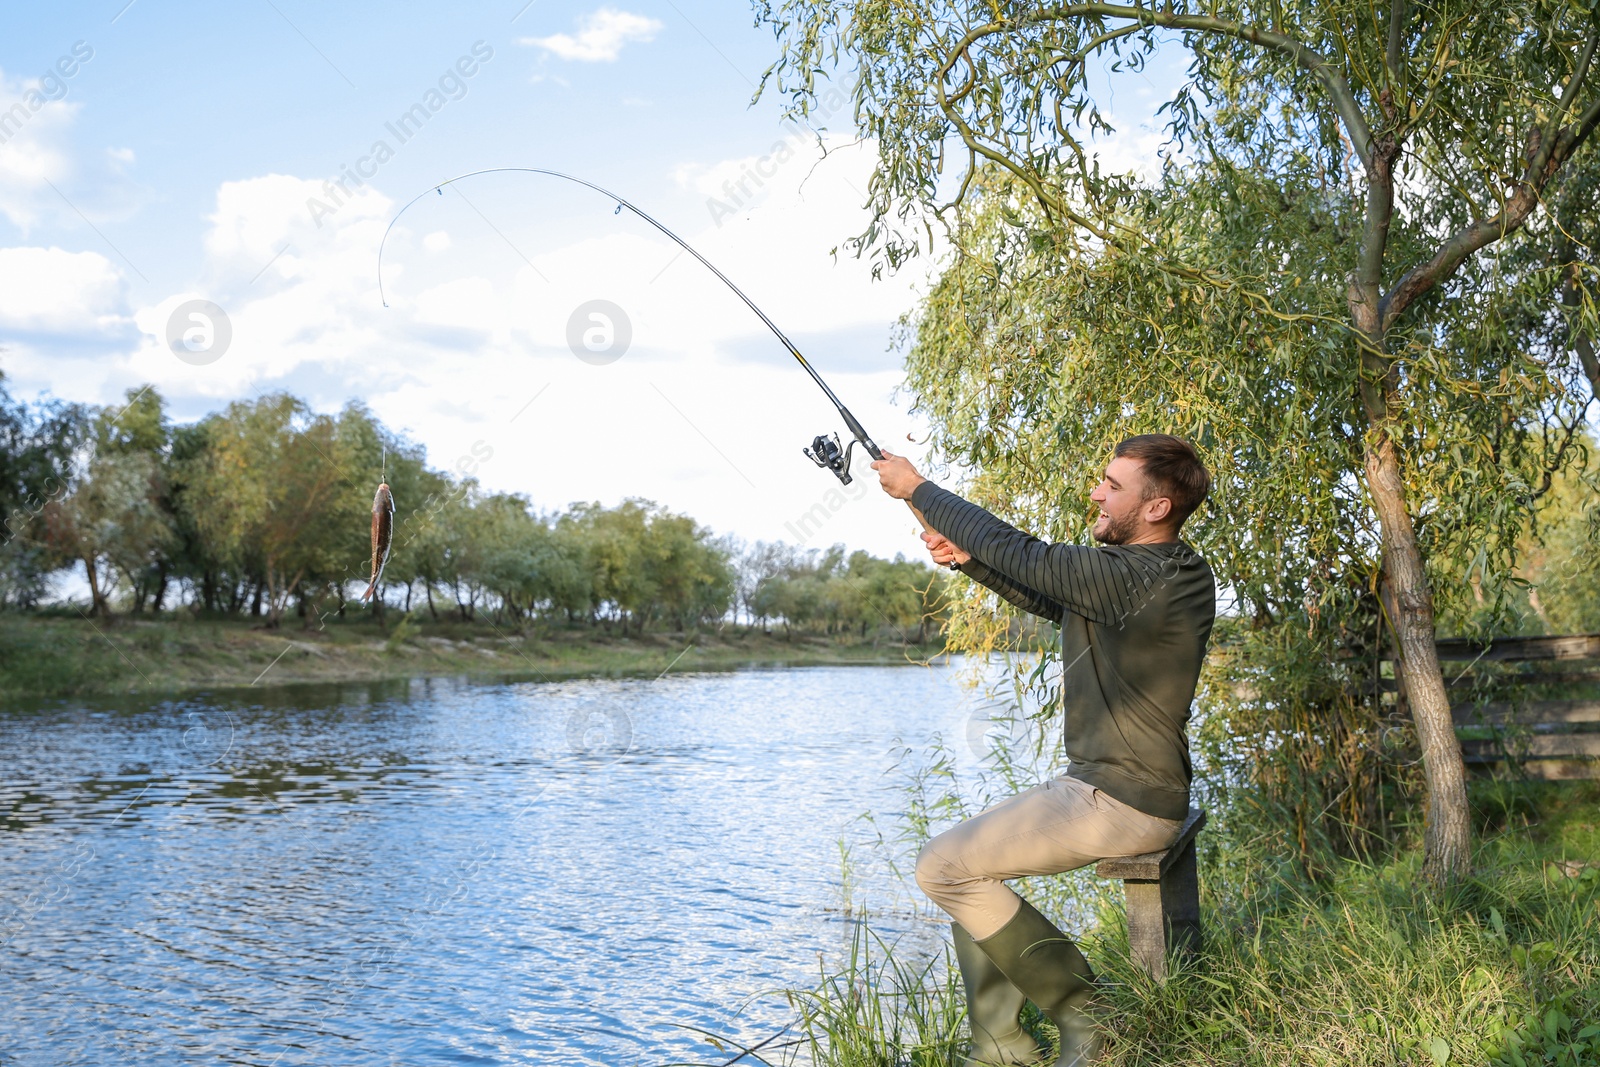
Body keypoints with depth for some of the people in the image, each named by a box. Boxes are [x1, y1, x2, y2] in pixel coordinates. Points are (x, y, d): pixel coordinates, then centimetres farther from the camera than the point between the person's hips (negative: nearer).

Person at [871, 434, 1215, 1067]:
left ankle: (1085, 1015, 2)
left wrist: (916, 488, -9)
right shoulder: (1161, 572, 9)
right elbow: (1051, 598, 19)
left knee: (944, 868, -6)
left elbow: (1025, 557, -19)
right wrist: (968, 559, 9)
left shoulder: (1142, 579, -23)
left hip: (1119, 806, -10)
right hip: (1101, 786, 10)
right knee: (969, 861, 15)